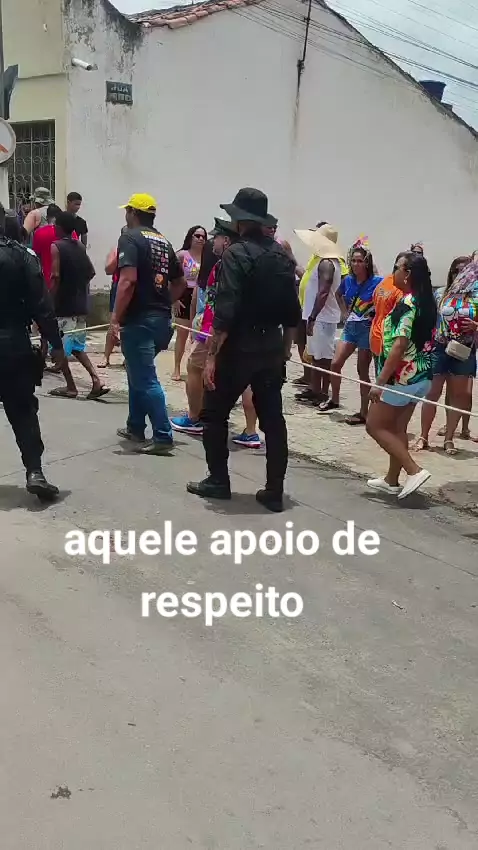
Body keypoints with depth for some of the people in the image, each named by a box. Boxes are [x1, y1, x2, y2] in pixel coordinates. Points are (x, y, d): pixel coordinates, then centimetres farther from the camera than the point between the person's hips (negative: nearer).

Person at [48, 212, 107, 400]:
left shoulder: (56, 247, -10)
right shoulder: (80, 247, 10)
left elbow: (55, 277, -18)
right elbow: (91, 272, 11)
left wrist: (49, 302, -13)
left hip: (63, 306, -7)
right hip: (80, 305, 7)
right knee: (77, 347, 16)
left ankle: (70, 387, 9)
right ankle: (96, 379, 1)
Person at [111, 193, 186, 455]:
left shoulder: (130, 237, -9)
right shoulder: (164, 242, 14)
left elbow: (128, 279, -22)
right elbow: (180, 283, 19)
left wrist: (116, 317, -19)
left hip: (138, 319, -8)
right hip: (161, 319, 8)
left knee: (146, 379, -4)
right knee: (138, 373, 21)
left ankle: (163, 436, -3)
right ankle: (135, 428, 28)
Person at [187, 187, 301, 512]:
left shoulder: (237, 254, -13)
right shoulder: (283, 255, 7)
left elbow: (226, 311, -20)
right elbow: (292, 311, 10)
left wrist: (212, 355, -16)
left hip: (238, 348, -6)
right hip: (272, 349, 6)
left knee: (215, 414, 11)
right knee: (273, 419, 7)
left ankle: (218, 481, 17)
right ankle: (274, 491, 10)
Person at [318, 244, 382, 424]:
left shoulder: (377, 282, -13)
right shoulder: (348, 280, 3)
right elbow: (338, 294, 24)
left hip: (367, 329, -5)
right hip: (350, 327, 6)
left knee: (362, 371, -2)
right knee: (335, 364, 3)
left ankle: (363, 413, 7)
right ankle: (334, 399, 25)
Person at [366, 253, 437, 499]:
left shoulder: (407, 304, -19)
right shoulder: (426, 302, 9)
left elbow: (399, 346, -25)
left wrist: (380, 382, -24)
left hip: (402, 378, -9)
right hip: (421, 377, 9)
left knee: (375, 426, 3)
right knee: (397, 428, 16)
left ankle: (414, 471, -4)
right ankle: (392, 480, 24)